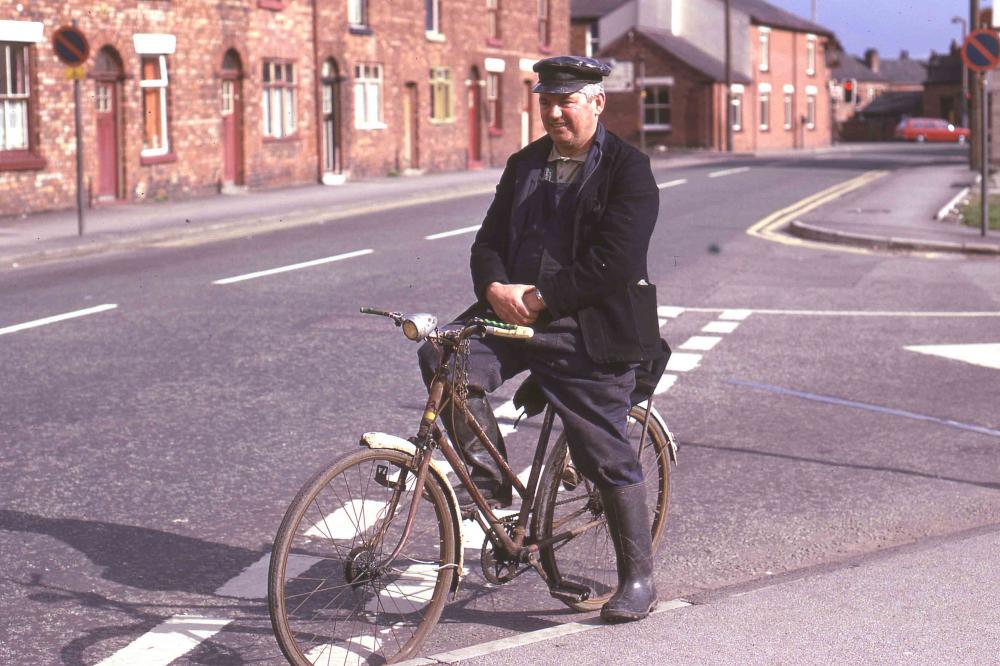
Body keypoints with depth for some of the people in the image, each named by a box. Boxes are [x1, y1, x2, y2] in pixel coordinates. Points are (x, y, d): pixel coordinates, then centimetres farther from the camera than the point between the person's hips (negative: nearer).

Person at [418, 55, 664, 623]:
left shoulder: (628, 170, -6)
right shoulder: (524, 165, 15)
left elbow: (613, 263, -16)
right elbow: (490, 240, 12)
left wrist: (540, 298, -18)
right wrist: (496, 288, -11)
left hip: (587, 331, -5)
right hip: (514, 313, 6)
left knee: (607, 457, -2)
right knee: (443, 356, -19)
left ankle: (638, 578, 12)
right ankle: (489, 477, -4)